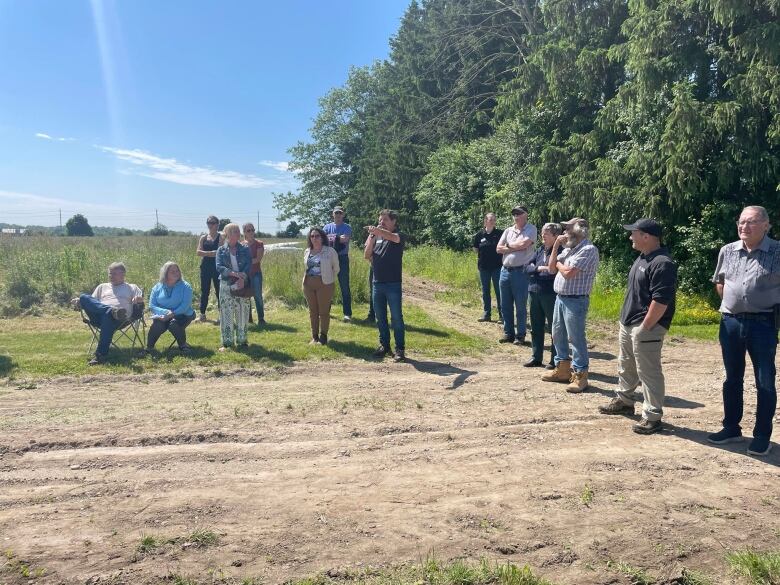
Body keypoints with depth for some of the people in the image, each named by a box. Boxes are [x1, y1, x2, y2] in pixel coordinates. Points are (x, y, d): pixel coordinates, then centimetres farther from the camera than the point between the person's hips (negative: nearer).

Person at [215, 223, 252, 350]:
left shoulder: (245, 249, 8)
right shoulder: (221, 250, 5)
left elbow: (248, 265, -3)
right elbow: (219, 267, -6)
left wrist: (242, 278, -21)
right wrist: (233, 273, -21)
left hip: (242, 285, 1)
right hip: (226, 285, -1)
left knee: (242, 314, 3)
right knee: (226, 314, 0)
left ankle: (242, 340, 14)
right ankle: (226, 342, 7)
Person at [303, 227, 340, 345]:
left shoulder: (330, 251, -5)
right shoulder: (307, 252, 10)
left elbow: (336, 268, 4)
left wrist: (330, 279, 8)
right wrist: (305, 281, 14)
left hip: (324, 284, -5)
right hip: (309, 284, 5)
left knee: (324, 311, 0)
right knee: (312, 311, 9)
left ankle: (323, 337, 9)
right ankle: (314, 336, 18)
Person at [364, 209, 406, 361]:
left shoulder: (399, 236, -3)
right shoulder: (376, 237, 11)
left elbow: (392, 237, -28)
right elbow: (367, 256, 2)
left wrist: (378, 231, -47)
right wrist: (372, 236, -8)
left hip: (393, 284, -5)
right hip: (377, 283, 5)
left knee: (396, 317, -2)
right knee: (380, 317, 12)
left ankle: (400, 349, 4)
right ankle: (384, 345, 23)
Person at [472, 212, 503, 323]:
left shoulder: (499, 234, -3)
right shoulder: (479, 234, 1)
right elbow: (475, 248, 13)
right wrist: (482, 256, 4)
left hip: (497, 266, -3)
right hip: (484, 267, 3)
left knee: (499, 291, 0)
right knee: (485, 291, 11)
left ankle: (501, 315, 6)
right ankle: (486, 314, 20)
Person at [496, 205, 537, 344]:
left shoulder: (531, 229, -4)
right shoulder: (508, 230, 13)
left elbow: (524, 244, -19)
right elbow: (498, 248, 5)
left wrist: (508, 245, -3)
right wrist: (515, 247, -8)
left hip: (521, 272, -6)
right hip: (505, 270, 6)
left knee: (520, 307, 1)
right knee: (505, 306, 11)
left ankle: (520, 335, 12)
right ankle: (508, 333, 22)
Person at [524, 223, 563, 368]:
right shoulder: (540, 250, 12)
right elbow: (529, 267, 7)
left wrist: (539, 270, -8)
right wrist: (539, 268, -11)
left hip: (551, 294, -7)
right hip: (534, 292, 7)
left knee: (554, 328, 3)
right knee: (536, 327, 14)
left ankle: (555, 360, 12)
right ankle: (536, 357, 25)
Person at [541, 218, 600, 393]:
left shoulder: (588, 250, -14)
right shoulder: (568, 249, 14)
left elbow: (568, 272, -22)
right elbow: (552, 269, 10)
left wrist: (558, 263, -1)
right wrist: (556, 246, 4)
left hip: (575, 301, -9)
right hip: (560, 298, 9)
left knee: (575, 337, -5)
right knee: (558, 334, 16)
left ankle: (580, 375, 3)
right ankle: (562, 369, 28)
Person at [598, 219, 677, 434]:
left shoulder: (662, 263, -20)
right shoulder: (642, 258, 13)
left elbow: (661, 301, -24)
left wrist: (644, 327, -22)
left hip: (646, 327, -10)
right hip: (628, 323, 10)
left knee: (648, 372, -2)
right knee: (626, 366, 22)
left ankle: (652, 417, 7)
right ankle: (624, 401, 39)